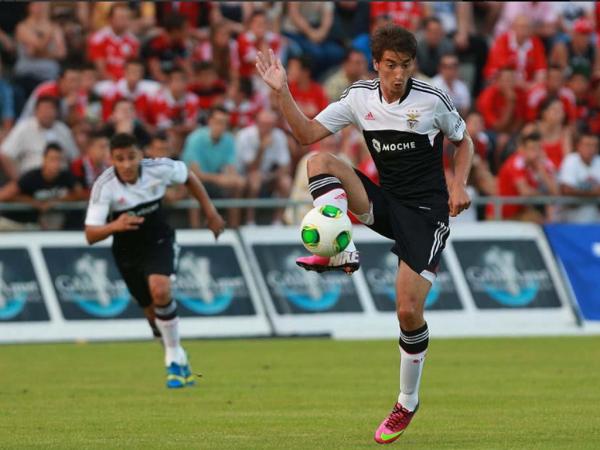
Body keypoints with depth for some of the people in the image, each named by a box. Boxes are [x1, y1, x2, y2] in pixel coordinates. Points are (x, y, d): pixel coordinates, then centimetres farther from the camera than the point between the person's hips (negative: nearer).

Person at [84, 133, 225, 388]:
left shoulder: (159, 169, -21)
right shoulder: (104, 186, -24)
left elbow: (189, 178, 3)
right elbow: (90, 235, -28)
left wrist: (211, 212, 5)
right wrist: (114, 226, -48)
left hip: (159, 242, -1)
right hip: (127, 251, 1)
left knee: (160, 290, -28)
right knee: (153, 311, 8)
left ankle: (174, 359, -12)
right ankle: (179, 361, 34)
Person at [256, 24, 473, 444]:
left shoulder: (433, 101, -11)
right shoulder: (360, 96, -1)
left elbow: (464, 141, 6)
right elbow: (308, 133, 0)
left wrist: (459, 187, -10)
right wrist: (283, 93, -13)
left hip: (426, 211, -4)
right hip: (385, 202, 4)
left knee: (409, 310, -13)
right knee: (320, 162, -18)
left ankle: (408, 403, 8)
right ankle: (341, 251, -33)